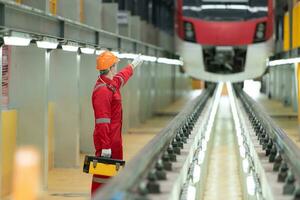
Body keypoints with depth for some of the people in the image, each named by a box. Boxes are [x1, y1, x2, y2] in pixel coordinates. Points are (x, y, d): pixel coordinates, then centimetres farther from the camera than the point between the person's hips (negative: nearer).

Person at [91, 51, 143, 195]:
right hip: (107, 141, -10)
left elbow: (122, 77, 38)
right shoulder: (102, 90, -20)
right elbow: (102, 122, -25)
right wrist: (105, 147, -28)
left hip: (114, 140, 10)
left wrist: (133, 65, 55)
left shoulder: (112, 83, 11)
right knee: (103, 176, -8)